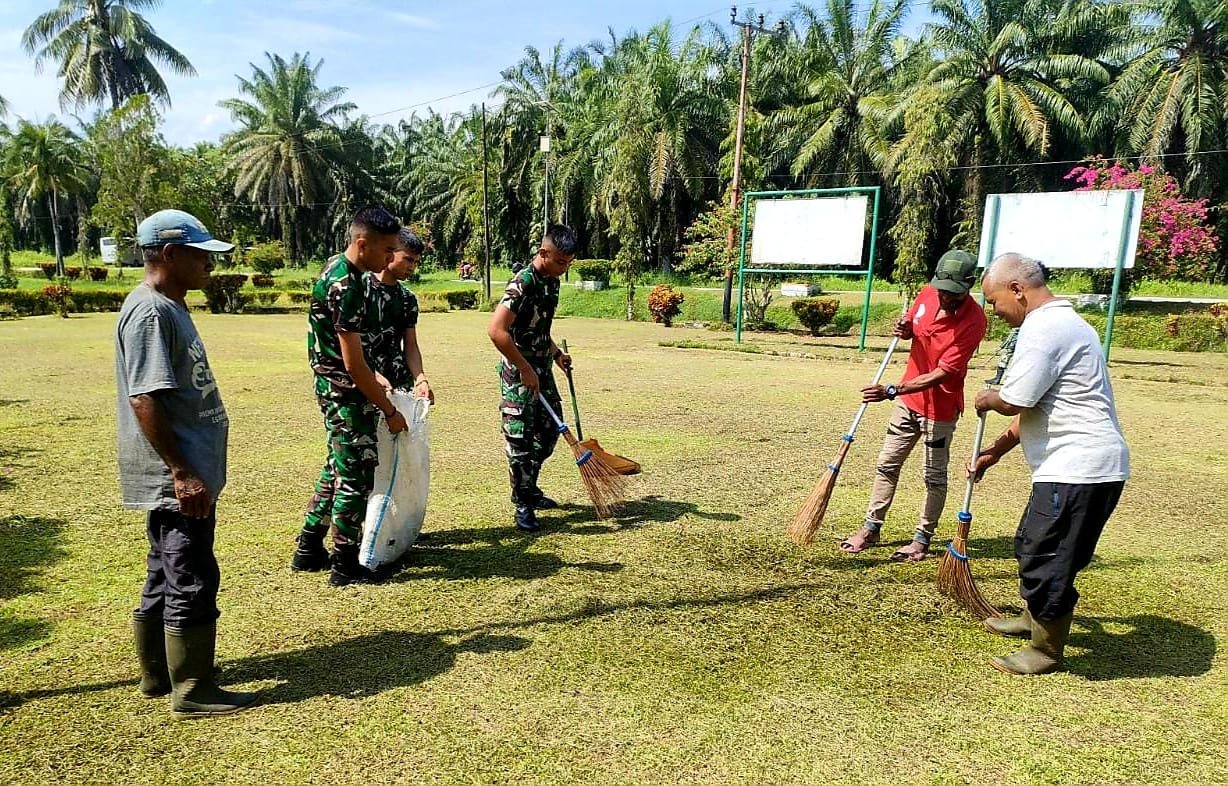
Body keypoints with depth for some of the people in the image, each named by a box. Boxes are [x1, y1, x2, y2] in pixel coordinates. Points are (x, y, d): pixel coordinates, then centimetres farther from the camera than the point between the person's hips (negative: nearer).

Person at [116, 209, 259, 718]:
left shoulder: (169, 307, 14)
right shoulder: (149, 312, -17)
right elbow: (144, 400, -22)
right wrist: (181, 472, -23)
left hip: (185, 473, 10)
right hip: (175, 479, -10)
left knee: (166, 577, 19)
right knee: (192, 582, -1)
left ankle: (157, 674, 33)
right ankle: (192, 693, 11)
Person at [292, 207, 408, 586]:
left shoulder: (338, 268, 8)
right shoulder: (345, 285, -23)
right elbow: (353, 364, -23)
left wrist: (373, 376, 15)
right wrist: (389, 410, -16)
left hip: (337, 387, 10)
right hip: (344, 393, -10)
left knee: (338, 468, 19)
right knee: (357, 474, 0)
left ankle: (309, 549, 30)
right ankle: (346, 565, 11)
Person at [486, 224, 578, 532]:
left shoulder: (551, 281, 7)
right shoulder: (523, 283, -21)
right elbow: (496, 330, -31)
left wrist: (556, 353, 11)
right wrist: (525, 369, -26)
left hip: (541, 369, 9)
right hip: (519, 372, -9)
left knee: (550, 429, 15)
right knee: (520, 439, -2)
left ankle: (529, 488, 31)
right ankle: (523, 505, 10)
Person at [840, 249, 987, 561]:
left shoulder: (973, 320, -25)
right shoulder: (927, 293, -7)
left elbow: (942, 374, -28)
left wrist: (892, 391, -34)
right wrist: (904, 329, -11)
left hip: (941, 406, -6)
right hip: (908, 398, 6)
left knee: (934, 476, 8)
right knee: (887, 465, 12)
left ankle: (922, 538, 21)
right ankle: (871, 528, 23)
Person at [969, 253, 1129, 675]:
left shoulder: (1042, 328, -18)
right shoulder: (1060, 321, 17)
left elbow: (1013, 402, -22)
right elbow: (1033, 406, 21)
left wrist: (986, 399, 1)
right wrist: (993, 452, 20)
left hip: (1078, 469, -11)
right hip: (1076, 465, 11)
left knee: (1047, 558, 1)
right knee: (1033, 545, 24)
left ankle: (1046, 651, 18)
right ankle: (1034, 618, 44)